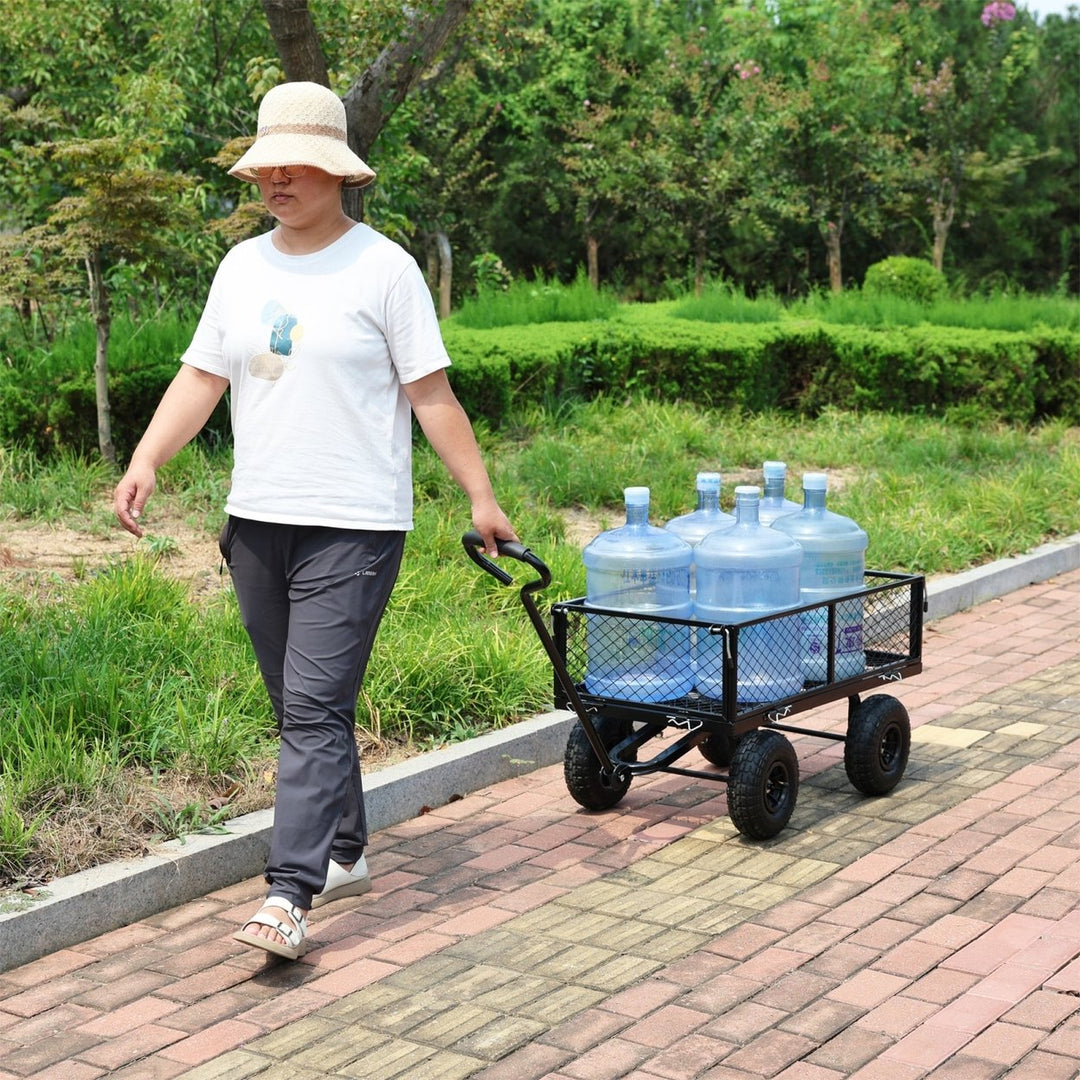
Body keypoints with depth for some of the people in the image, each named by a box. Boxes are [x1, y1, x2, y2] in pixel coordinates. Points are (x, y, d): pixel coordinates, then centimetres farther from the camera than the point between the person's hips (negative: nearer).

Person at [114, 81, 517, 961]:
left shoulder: (383, 267, -5)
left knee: (314, 710, -11)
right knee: (303, 709, 14)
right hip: (257, 522, 6)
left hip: (352, 526, -6)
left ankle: (290, 894, -13)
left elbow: (431, 395, -5)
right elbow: (200, 378, 11)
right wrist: (145, 462, -2)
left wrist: (482, 497, -6)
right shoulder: (242, 266, 12)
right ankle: (344, 854, 29)